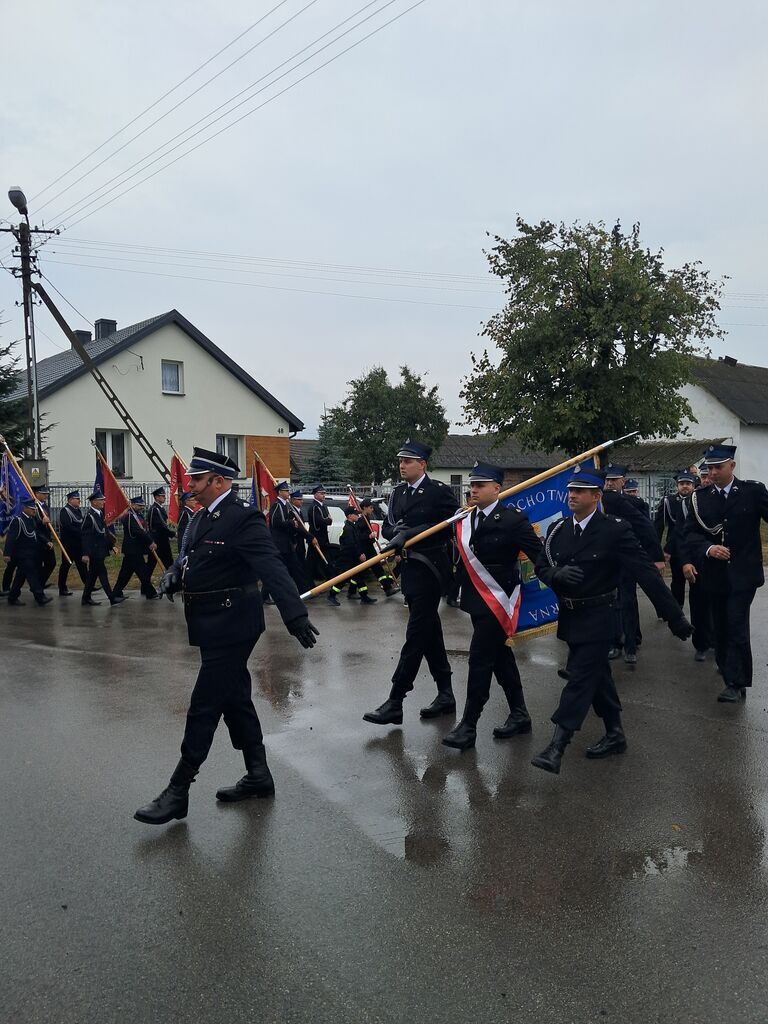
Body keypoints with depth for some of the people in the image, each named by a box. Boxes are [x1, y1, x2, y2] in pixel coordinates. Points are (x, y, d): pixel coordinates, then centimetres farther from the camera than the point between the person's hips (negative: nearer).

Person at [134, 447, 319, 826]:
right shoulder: (203, 517, 11)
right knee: (235, 699, 17)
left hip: (230, 627, -9)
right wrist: (174, 574, -5)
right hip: (212, 626, 9)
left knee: (203, 707, -2)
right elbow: (189, 557, 19)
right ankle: (258, 774, 30)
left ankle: (178, 791, 8)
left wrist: (295, 615, -37)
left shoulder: (243, 518, -18)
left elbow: (272, 568, -27)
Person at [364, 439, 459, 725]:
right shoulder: (398, 493, 12)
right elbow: (387, 528, 12)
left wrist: (411, 533, -18)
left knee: (416, 635, -6)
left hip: (430, 569, -8)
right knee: (429, 633, 14)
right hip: (409, 569, 8)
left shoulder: (439, 491, -8)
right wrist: (398, 532, -12)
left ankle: (395, 701, -4)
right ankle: (445, 694, 25)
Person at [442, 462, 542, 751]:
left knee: (480, 660, -6)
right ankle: (519, 715, 30)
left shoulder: (513, 520, -13)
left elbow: (539, 555, -14)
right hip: (477, 600, 7)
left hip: (497, 600, -7)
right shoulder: (465, 520, 6)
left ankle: (469, 725, 4)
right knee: (501, 658, 16)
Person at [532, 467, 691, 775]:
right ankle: (615, 735, 32)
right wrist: (557, 575, -17)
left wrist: (674, 616, -14)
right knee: (597, 677, 17)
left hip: (596, 617, -6)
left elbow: (647, 573, -15)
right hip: (569, 615, 6)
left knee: (580, 678, -8)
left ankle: (557, 747, -7)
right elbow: (541, 567, 8)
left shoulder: (615, 530, -15)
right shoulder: (557, 529, 2)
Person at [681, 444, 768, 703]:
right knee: (720, 625, 11)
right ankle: (727, 667, 27)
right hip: (713, 573, 3)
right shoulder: (699, 497, 3)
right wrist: (708, 549, -20)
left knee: (736, 625, -10)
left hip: (743, 572, -3)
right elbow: (690, 532, -1)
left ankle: (736, 683, -6)